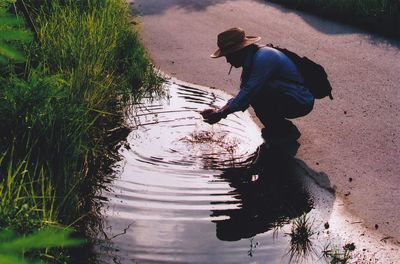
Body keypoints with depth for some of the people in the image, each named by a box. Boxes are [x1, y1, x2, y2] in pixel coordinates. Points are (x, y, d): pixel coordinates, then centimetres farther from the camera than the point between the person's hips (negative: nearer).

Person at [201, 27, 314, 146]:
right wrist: (219, 111, -3)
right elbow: (244, 93, 9)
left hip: (300, 103, -10)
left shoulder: (262, 58, -24)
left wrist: (221, 113, -16)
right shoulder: (252, 58, 6)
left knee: (255, 95, -20)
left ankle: (285, 134, -3)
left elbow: (248, 92, -24)